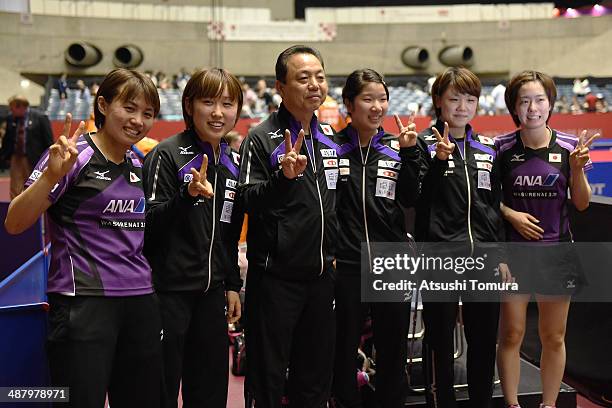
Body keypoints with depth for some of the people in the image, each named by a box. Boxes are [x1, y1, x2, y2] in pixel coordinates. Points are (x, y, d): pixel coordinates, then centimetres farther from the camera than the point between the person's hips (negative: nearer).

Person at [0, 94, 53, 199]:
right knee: (14, 191, 7)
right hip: (15, 158, 4)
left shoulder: (40, 117, -10)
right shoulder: (10, 118, 3)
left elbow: (48, 141, -8)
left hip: (34, 159, -4)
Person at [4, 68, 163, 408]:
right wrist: (52, 175, -26)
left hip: (140, 302, 7)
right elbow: (14, 225, -12)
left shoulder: (137, 164, 12)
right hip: (84, 303, -6)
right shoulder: (73, 156, -6)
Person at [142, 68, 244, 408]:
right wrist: (188, 195, -31)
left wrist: (233, 284, 16)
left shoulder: (233, 161, 9)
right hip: (169, 290, -6)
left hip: (212, 290, 6)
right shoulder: (167, 155, -10)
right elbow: (150, 224, -16)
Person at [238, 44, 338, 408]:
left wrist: (335, 252, 15)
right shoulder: (262, 138, -8)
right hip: (275, 277, -5)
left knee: (316, 378, 16)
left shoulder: (330, 137, 10)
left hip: (321, 274, 6)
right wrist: (284, 177, -30)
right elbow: (249, 204, -16)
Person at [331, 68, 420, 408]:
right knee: (345, 347, 9)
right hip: (346, 263, -3)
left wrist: (409, 153, -10)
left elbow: (409, 199, -2)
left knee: (393, 348, 14)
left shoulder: (396, 147, 7)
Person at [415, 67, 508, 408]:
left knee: (485, 341, 12)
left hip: (485, 258, 4)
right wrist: (439, 160, -25)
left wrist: (501, 256, 12)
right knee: (440, 341, 6)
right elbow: (417, 199, -12)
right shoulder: (425, 143, -2)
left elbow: (496, 206, 15)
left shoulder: (488, 148, 12)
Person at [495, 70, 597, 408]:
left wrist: (577, 168, -14)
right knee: (510, 335, 5)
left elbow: (581, 203, 1)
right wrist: (511, 214, -12)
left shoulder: (569, 146, -2)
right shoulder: (502, 148, -4)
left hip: (556, 253, 1)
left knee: (554, 338, 10)